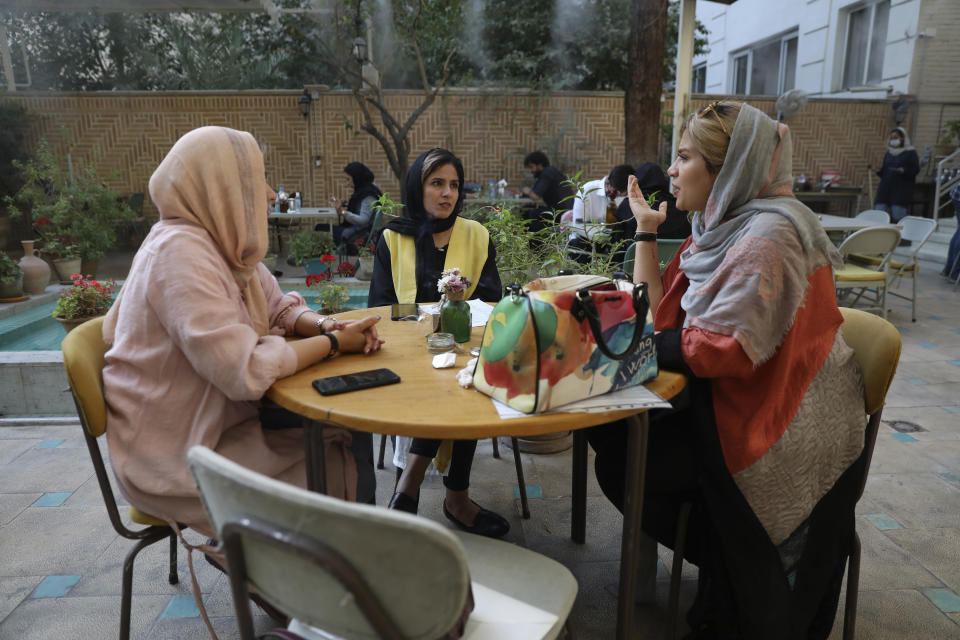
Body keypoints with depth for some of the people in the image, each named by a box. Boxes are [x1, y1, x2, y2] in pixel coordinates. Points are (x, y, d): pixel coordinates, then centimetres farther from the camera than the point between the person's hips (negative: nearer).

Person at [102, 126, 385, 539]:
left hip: (225, 419, 8)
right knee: (341, 468, -10)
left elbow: (282, 308, 12)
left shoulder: (224, 244, 3)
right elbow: (247, 372, -31)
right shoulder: (180, 251, -25)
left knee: (351, 434, 0)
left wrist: (326, 326, -9)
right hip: (177, 458, -8)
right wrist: (334, 343, -19)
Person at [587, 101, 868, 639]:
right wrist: (646, 229, 2)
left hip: (785, 434, -8)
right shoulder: (726, 227, 6)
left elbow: (720, 352, -27)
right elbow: (660, 319, 3)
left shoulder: (767, 239, -23)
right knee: (612, 431, 2)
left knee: (624, 459, -12)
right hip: (737, 405, 9)